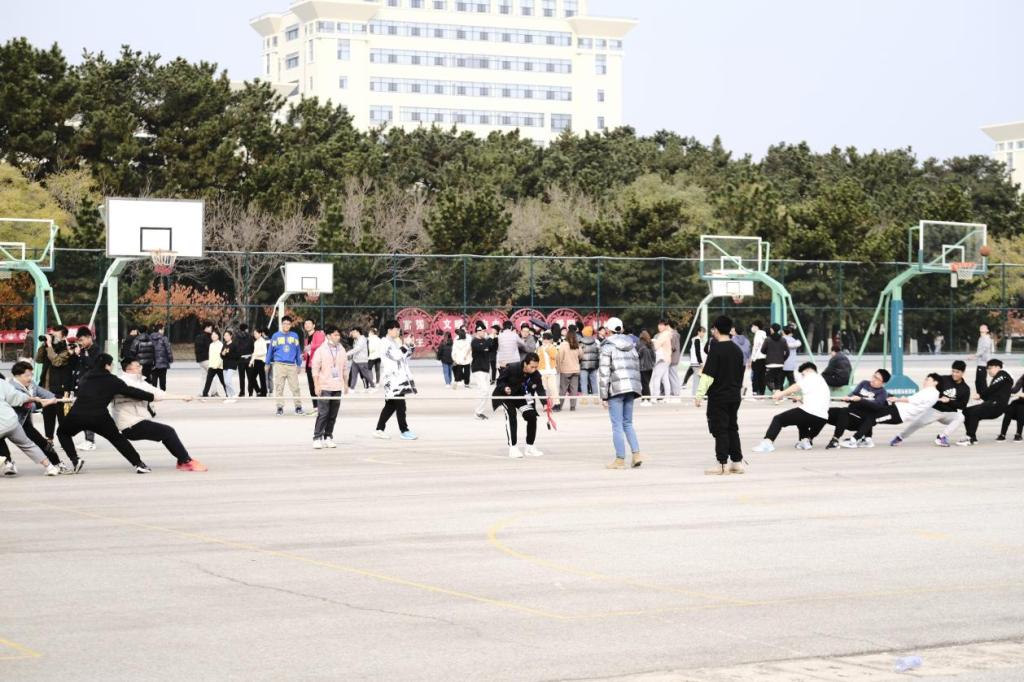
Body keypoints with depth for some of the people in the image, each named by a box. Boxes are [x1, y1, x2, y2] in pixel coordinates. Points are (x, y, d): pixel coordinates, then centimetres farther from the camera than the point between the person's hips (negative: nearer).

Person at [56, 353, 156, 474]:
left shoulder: (85, 378, 19)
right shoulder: (112, 381, 6)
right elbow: (131, 392, 5)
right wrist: (151, 397, 11)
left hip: (76, 415, 2)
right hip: (99, 417, -2)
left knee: (63, 433, 30)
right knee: (117, 438, 18)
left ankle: (74, 460, 13)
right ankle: (138, 464, 13)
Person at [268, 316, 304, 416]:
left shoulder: (294, 336, 7)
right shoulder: (276, 336, 3)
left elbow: (298, 351, 11)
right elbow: (270, 350, 7)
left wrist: (299, 364, 11)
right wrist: (267, 363, 9)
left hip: (292, 365, 1)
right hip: (279, 365, 0)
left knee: (295, 387, -2)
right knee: (279, 388, 1)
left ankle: (298, 406, 5)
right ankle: (280, 407, 8)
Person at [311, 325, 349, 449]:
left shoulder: (341, 350, 11)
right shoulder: (320, 350, -4)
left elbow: (345, 368, 18)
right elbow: (315, 369, -5)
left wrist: (346, 384, 16)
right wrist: (316, 385, -11)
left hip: (337, 387, 5)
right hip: (324, 387, -5)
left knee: (333, 415, 7)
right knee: (323, 413, -10)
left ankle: (328, 437, 14)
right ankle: (317, 438, -7)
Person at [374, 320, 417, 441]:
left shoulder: (394, 342, 19)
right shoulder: (385, 343, -11)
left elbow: (406, 356, 25)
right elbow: (396, 356, -21)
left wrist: (411, 345, 11)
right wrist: (405, 344, -13)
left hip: (399, 377, 10)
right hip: (392, 378, -10)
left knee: (390, 405, 11)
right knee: (400, 405, -8)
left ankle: (379, 430, 15)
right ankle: (404, 431, -5)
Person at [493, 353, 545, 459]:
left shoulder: (536, 375, -17)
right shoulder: (511, 368, -29)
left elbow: (540, 389, -15)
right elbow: (500, 380, -17)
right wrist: (505, 388, -37)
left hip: (521, 396, 5)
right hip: (505, 395, -5)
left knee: (532, 416, -6)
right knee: (511, 416, -23)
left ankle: (530, 447, 10)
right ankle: (513, 447, -18)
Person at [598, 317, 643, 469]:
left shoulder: (607, 347, -5)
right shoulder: (632, 346, 14)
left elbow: (604, 373, -8)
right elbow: (637, 368, 14)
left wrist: (604, 396, -5)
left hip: (616, 388, -6)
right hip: (631, 388, 6)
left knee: (617, 425, -1)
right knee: (628, 423, 15)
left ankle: (620, 460, -1)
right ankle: (636, 454, 3)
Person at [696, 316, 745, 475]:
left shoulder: (716, 349, -14)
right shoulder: (737, 350, 9)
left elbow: (708, 374, -19)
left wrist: (700, 394, -16)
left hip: (718, 396, -7)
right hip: (735, 396, 7)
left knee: (720, 429, -4)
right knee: (732, 428, 14)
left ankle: (722, 465, -5)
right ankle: (737, 462, 14)